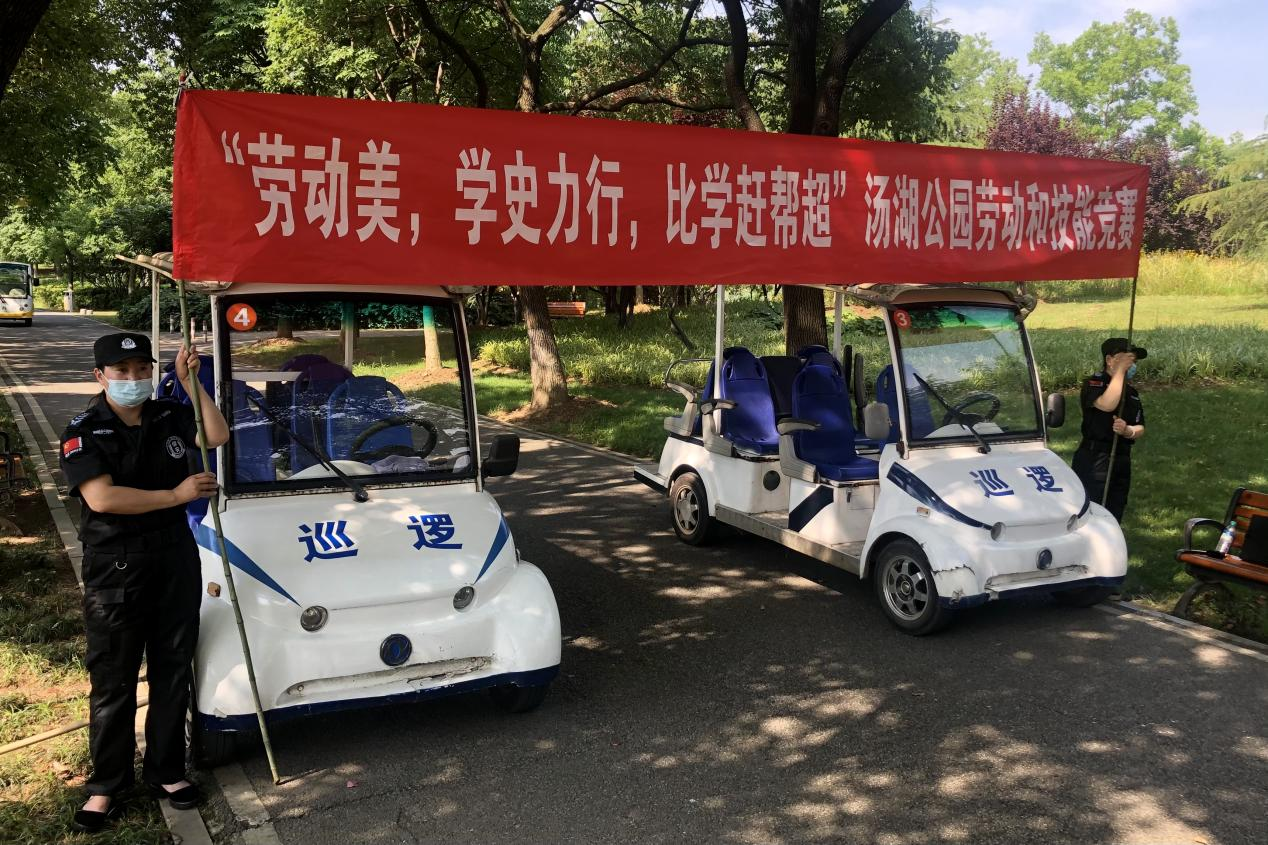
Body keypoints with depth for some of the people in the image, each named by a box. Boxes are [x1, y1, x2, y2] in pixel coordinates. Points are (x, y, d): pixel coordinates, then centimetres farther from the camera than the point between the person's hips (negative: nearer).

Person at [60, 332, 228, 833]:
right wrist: (176, 495, -18)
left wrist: (191, 383, -6)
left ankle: (166, 771, 27)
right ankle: (107, 785, 19)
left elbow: (218, 436, 1)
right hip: (115, 569, -4)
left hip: (176, 559, 4)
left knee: (172, 670, 13)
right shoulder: (85, 433, -10)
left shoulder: (169, 417, 5)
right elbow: (102, 498, -20)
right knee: (113, 681, 5)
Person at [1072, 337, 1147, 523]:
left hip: (1121, 461, 8)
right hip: (1093, 460, -8)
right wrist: (1120, 369, -21)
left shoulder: (1131, 392, 17)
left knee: (1114, 516, 13)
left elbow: (1140, 429, 12)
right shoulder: (1093, 383, -7)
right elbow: (1107, 404, -29)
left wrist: (1128, 430, -13)